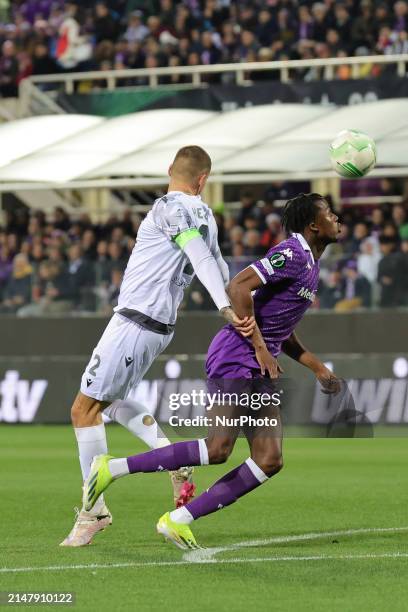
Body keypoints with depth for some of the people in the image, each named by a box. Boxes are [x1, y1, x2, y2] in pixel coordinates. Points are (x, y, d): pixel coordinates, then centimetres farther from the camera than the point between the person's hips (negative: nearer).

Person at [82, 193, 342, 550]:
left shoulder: (311, 265, 20)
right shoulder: (292, 254, -11)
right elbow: (237, 287, -22)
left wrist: (318, 368, 22)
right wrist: (260, 348, -20)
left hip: (259, 370, 10)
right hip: (236, 357, -10)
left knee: (270, 461, -2)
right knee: (218, 449, -21)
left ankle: (179, 520, -2)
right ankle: (113, 468, -12)